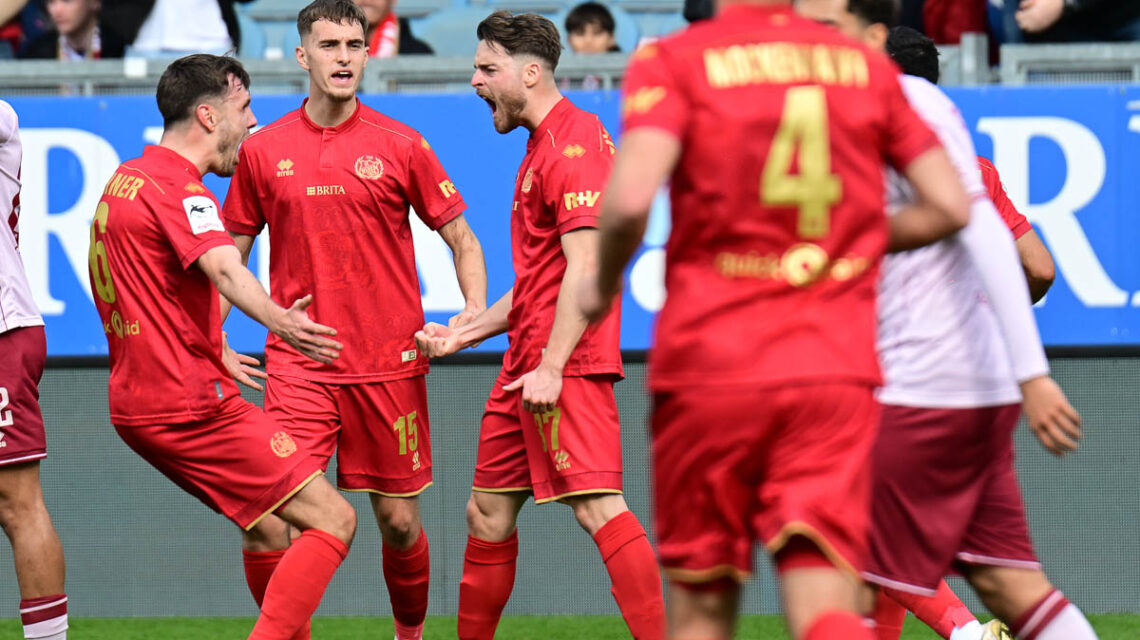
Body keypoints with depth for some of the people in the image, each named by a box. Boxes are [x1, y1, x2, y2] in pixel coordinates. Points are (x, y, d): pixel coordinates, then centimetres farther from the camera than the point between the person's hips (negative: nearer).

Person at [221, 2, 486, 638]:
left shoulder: (399, 145, 1)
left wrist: (476, 308, -9)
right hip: (298, 365, 0)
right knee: (267, 521, -13)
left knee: (399, 521, 6)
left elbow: (462, 239, 8)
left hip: (390, 362, 0)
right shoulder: (263, 150, 5)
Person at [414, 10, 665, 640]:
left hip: (566, 366, -10)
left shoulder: (572, 142, -11)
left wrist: (551, 366, -24)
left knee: (598, 508, -17)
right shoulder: (540, 146, 22)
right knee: (488, 513, 13)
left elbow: (583, 266, -20)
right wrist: (463, 335, 26)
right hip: (526, 363, 10)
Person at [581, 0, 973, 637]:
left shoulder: (673, 60, -3)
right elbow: (950, 206, 10)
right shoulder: (868, 66, 9)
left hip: (708, 367, -2)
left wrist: (604, 283, 3)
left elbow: (629, 201, -17)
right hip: (838, 367, 2)